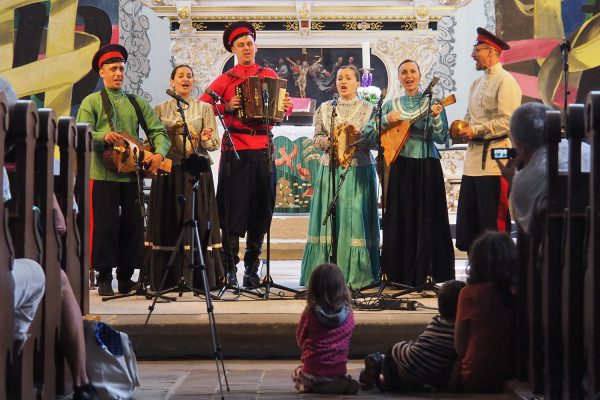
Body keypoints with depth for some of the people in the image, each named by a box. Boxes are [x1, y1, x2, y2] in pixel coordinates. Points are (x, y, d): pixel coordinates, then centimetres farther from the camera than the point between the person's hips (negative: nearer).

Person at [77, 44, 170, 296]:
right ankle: (104, 279, 5)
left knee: (132, 227, 5)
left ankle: (126, 278, 16)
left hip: (131, 174, 4)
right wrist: (104, 137, -25)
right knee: (105, 226, -4)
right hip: (102, 174, -4)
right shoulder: (92, 102, 4)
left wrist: (159, 153, -9)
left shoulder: (137, 103, 16)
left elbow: (158, 131, 11)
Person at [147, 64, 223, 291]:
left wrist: (206, 140, -17)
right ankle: (169, 278, 2)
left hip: (197, 170, -1)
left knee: (197, 221, -5)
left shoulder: (204, 108, 10)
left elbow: (215, 143, 4)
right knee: (169, 223, -2)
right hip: (168, 171, 1)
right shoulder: (160, 109, 13)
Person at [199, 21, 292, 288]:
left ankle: (252, 269, 15)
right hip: (235, 149, -3)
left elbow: (281, 110, 21)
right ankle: (229, 269, 3)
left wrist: (286, 107, -1)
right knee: (234, 209, -4)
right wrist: (227, 107, -12)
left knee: (261, 209, 6)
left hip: (264, 149, 3)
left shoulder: (269, 76, 14)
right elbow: (202, 105, 2)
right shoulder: (226, 79, 6)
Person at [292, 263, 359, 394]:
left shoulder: (309, 313, -16)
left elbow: (300, 340, 0)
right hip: (339, 372, 2)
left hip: (313, 372, -2)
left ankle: (313, 387, 1)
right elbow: (345, 342, 6)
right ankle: (343, 384, 1)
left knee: (296, 374, 32)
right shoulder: (348, 314, -10)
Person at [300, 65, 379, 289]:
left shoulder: (368, 109, 7)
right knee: (329, 217, -3)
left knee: (356, 217, -4)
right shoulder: (325, 109, 11)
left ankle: (356, 274, 0)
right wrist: (329, 140, -11)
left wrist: (359, 136, -14)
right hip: (331, 170, 2)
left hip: (360, 170, -1)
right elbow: (317, 140, 9)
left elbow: (377, 142, 3)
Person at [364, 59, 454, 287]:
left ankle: (424, 272, 4)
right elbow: (369, 134, 9)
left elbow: (442, 138, -5)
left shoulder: (431, 102, 4)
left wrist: (436, 118, -22)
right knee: (399, 220, 2)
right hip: (399, 167, 2)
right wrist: (386, 120, -7)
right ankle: (401, 274, 9)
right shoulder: (391, 105, 11)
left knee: (427, 220, -2)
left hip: (426, 168, -2)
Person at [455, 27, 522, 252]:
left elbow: (508, 122, -18)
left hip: (494, 160, -9)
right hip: (473, 160, 9)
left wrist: (476, 130, -16)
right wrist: (463, 127, 8)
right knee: (467, 224, 10)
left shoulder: (505, 82, -9)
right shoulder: (477, 83, 20)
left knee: (493, 225, -5)